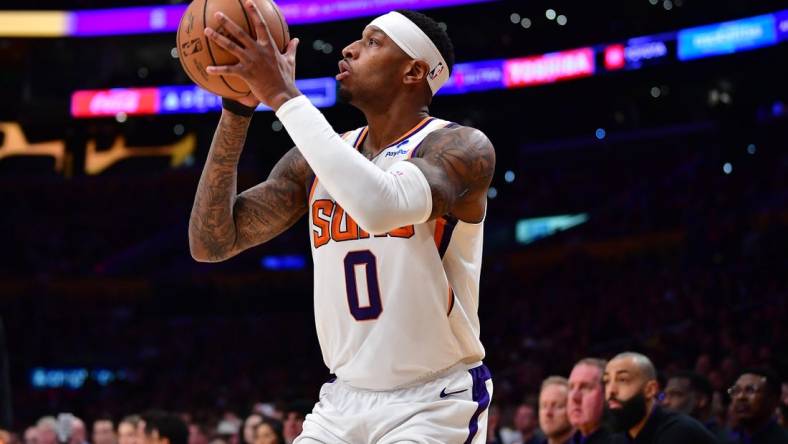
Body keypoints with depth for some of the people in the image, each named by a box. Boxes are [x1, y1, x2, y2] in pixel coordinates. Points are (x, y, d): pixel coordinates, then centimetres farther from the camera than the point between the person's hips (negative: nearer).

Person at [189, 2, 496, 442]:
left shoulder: (462, 146, -12)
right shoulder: (316, 161, 6)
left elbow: (383, 207, -34)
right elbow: (211, 243, 1)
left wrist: (285, 97, -28)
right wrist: (238, 109, -8)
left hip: (434, 405, -6)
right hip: (344, 401, 6)